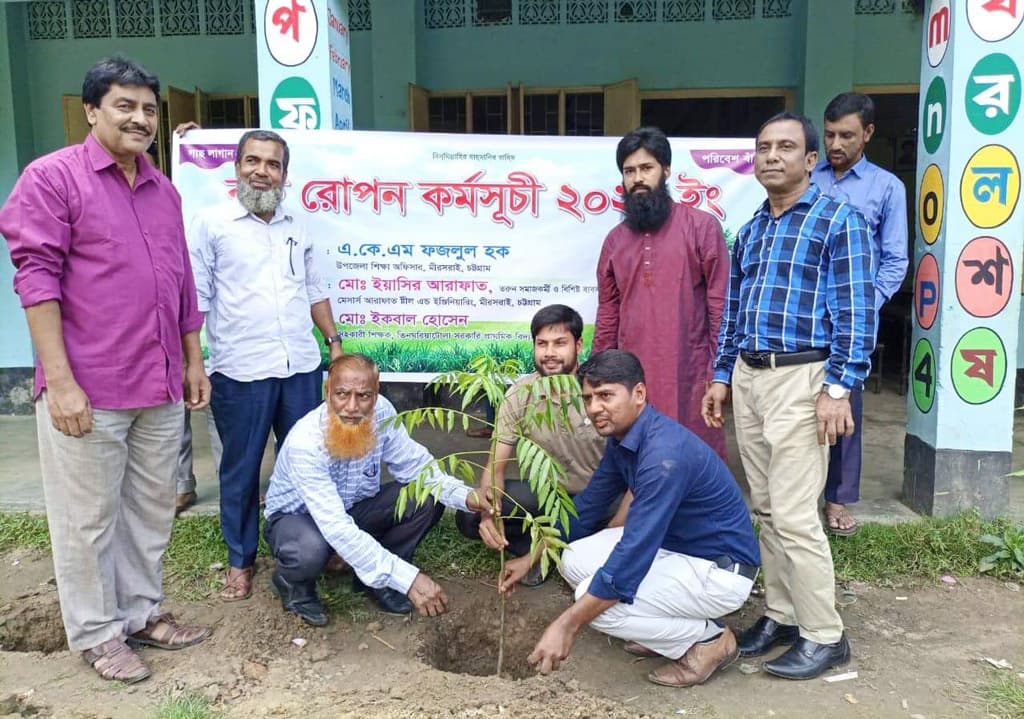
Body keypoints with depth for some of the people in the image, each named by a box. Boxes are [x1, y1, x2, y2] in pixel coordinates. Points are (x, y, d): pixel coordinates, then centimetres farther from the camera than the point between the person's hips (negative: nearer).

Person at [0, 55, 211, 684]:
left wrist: (193, 362, 17)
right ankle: (97, 634, 23)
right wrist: (61, 382, -16)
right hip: (87, 390, -6)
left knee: (153, 508, 14)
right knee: (89, 518, 7)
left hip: (160, 389, 6)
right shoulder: (52, 177, -5)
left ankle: (143, 613, 30)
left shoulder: (164, 190, 14)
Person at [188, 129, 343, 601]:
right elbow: (194, 299, -4)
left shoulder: (296, 227, 14)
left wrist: (334, 340, 13)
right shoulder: (211, 224, -1)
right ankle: (241, 560, 23)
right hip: (240, 371, -4)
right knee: (241, 469, 7)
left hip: (301, 366, 4)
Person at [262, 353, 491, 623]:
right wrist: (407, 578, -46)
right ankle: (292, 582, -1)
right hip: (295, 515, -5)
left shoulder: (381, 411, -21)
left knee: (428, 499, -17)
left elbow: (415, 464, -11)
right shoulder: (304, 443, -36)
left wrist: (464, 495, -31)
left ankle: (376, 578, 4)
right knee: (311, 549, -39)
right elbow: (337, 528, -41)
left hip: (354, 507, 5)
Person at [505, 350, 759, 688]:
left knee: (599, 601, -23)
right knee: (574, 560, 1)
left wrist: (567, 625, -31)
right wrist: (531, 559, 12)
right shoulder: (622, 437, -1)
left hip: (721, 570, -9)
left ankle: (708, 640, -1)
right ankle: (670, 629, 12)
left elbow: (633, 555, -33)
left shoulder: (664, 453, -30)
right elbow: (588, 505, 12)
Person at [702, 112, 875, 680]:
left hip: (800, 379, -7)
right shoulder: (750, 230, 16)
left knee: (794, 515, -6)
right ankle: (781, 615, 24)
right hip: (748, 378, 7)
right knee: (766, 509, 12)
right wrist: (722, 377, 16)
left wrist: (839, 389, -16)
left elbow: (855, 313, -10)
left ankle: (824, 636, 9)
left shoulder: (837, 221, -5)